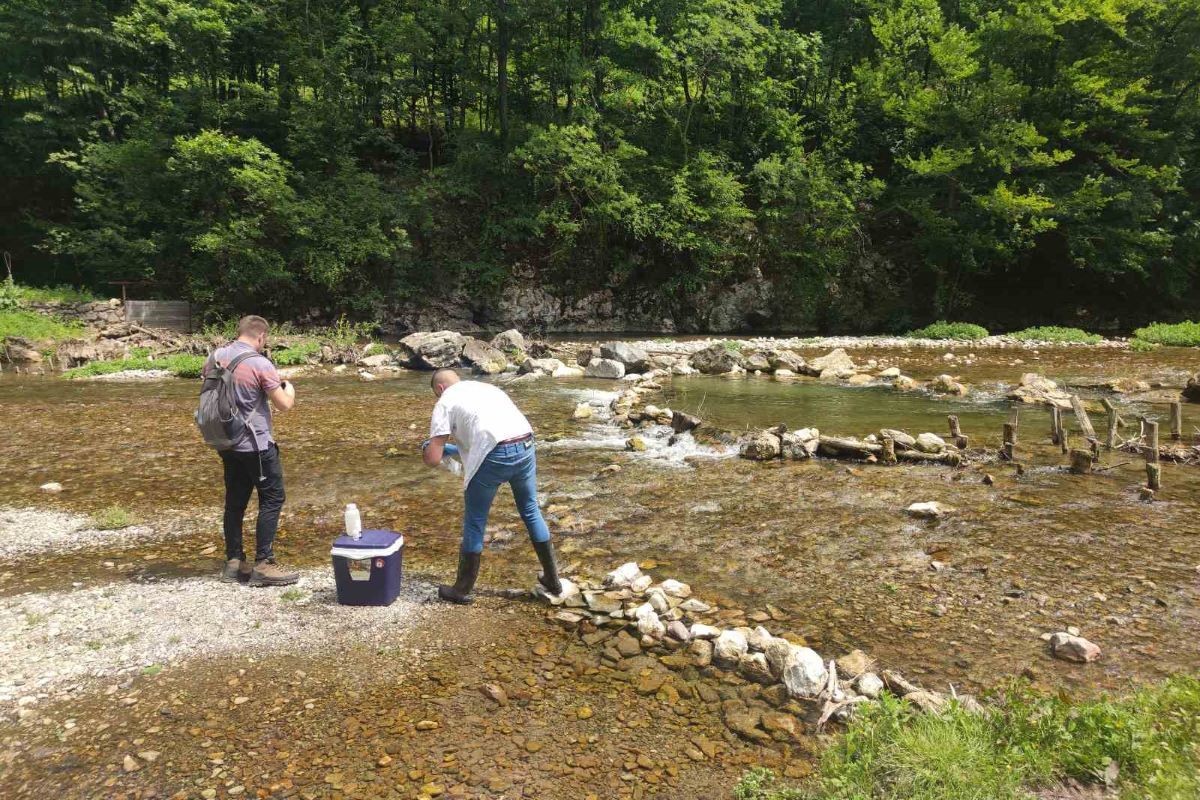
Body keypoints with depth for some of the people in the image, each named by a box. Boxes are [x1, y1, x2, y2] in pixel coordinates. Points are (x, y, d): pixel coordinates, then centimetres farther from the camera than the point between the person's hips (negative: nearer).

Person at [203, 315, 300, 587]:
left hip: (227, 443, 7)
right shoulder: (260, 364, -17)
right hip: (256, 446, -7)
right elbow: (285, 404, -15)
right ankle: (263, 565, 0)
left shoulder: (216, 356, 3)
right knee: (272, 500, 1)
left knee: (235, 501, 14)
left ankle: (233, 562, 21)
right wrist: (290, 389, 5)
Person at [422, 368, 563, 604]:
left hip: (496, 456, -5)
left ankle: (462, 590, 26)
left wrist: (430, 447, 29)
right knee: (530, 511, 24)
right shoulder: (488, 387, 27)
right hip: (526, 448, 6)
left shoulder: (445, 402, 10)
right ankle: (552, 579, 34)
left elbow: (433, 460, 3)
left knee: (474, 522, 13)